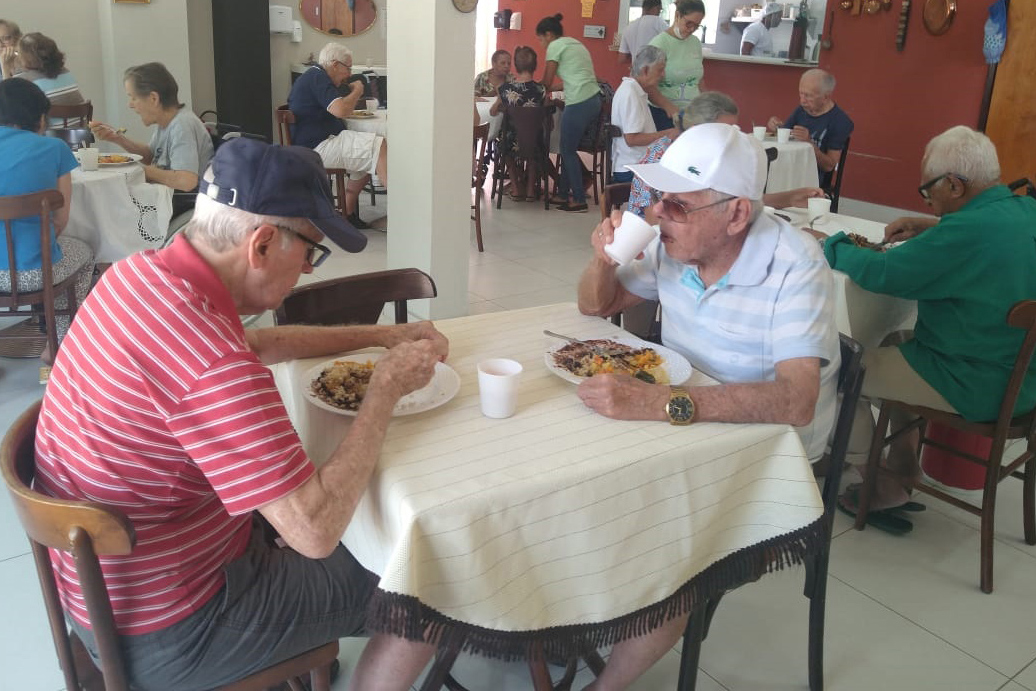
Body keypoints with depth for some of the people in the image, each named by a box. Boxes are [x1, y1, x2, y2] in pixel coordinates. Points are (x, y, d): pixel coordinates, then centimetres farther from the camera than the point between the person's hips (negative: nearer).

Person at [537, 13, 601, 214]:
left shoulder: (555, 46, -1)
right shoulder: (575, 43, 23)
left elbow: (547, 82, 4)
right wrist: (554, 88, 32)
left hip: (579, 104, -8)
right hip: (594, 100, 8)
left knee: (568, 150, 3)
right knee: (567, 147, 16)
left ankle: (579, 200, 6)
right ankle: (563, 193, 22)